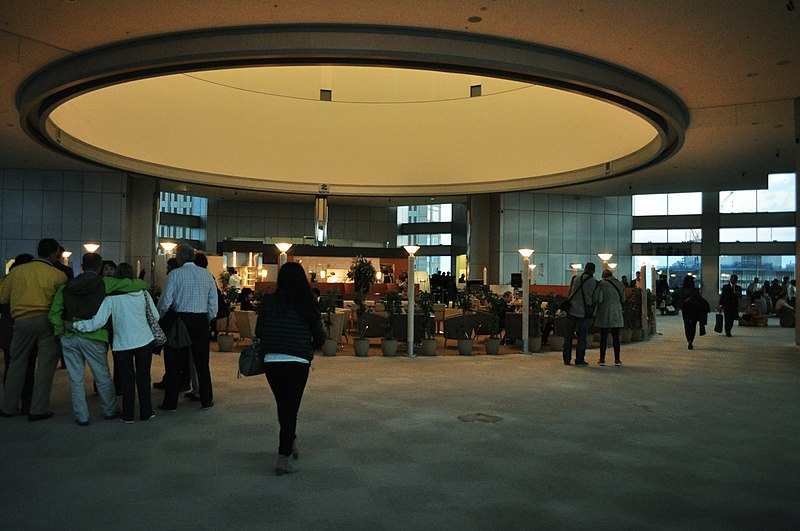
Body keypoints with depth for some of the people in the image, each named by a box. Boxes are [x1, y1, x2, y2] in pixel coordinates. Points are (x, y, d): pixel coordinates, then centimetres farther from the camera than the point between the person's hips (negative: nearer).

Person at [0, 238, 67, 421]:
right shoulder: (58, 275, -3)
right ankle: (38, 410, 5)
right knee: (45, 365, 3)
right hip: (46, 321, -3)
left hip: (22, 322, 3)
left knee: (17, 363, 16)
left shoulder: (16, 271, 7)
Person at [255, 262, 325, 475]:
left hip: (271, 361, 2)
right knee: (291, 407, 5)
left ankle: (290, 444, 37)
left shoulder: (268, 302, 0)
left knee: (283, 405, 20)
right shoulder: (307, 305, -5)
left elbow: (258, 333, 5)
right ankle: (284, 458, 4)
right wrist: (308, 347, 21)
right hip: (298, 362, -2)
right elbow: (320, 338, 0)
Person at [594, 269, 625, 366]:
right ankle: (617, 359, 7)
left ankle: (602, 359, 8)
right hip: (617, 314, 3)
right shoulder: (620, 284, 4)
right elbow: (623, 300, 8)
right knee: (616, 337, 7)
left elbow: (599, 299, -12)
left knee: (603, 337, 4)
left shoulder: (602, 284, -9)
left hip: (605, 313, -3)